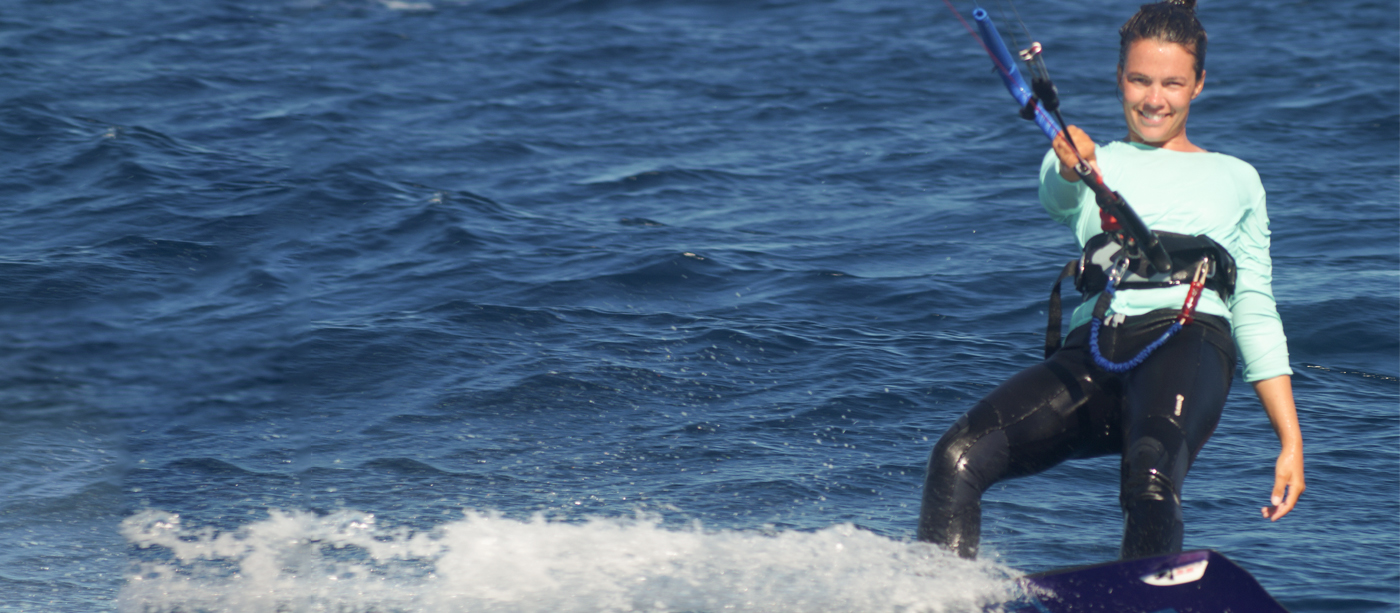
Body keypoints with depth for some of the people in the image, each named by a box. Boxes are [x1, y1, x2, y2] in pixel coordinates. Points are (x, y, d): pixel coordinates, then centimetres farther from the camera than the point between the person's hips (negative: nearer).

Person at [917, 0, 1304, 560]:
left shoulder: (1236, 180, 28)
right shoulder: (1086, 164, 27)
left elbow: (1256, 315, 25)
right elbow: (1058, 197, 0)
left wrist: (1291, 442, 16)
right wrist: (1070, 166, -28)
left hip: (1187, 338, -2)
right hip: (1092, 351, 2)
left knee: (1150, 471, -37)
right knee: (958, 456, -23)